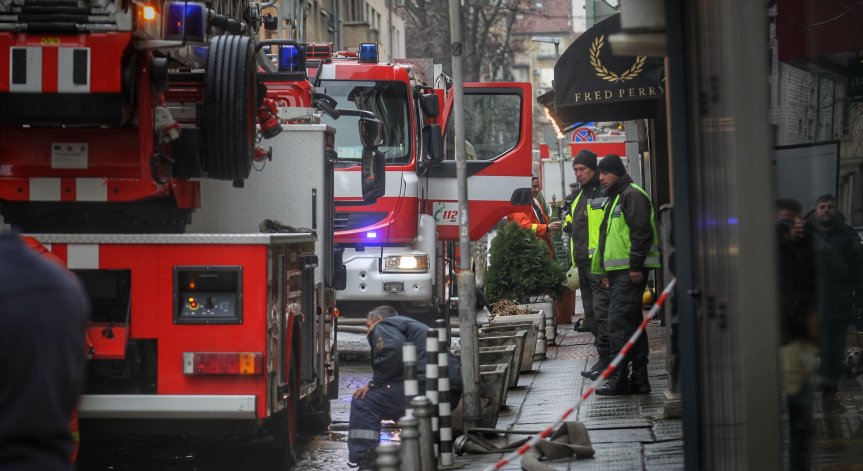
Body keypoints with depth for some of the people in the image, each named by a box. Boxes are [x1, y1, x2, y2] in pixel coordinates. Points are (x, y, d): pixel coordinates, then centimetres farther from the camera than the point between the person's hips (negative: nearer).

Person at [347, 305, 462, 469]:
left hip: (425, 387, -9)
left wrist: (374, 384, -6)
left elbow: (393, 351, -15)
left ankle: (365, 463, -9)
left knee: (363, 403, -3)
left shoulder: (382, 327, 8)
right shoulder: (413, 325, 36)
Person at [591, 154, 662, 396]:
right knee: (632, 324, 11)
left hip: (631, 272, -11)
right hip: (619, 272, 11)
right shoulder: (616, 198, 23)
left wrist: (636, 266, -21)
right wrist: (607, 272, 24)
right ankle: (638, 379, 14)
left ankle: (620, 378, -13)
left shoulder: (632, 195, -9)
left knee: (619, 323, -13)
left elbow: (642, 232, -18)